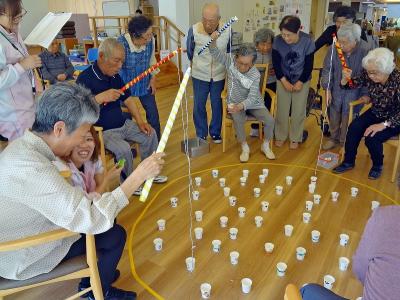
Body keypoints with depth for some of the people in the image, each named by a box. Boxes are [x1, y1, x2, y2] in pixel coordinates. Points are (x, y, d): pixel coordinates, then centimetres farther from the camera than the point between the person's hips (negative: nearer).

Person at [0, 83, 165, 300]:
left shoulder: (23, 145, -6)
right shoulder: (31, 168, -37)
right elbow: (93, 220, -38)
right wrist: (139, 175, -33)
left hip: (20, 234, 9)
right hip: (22, 261, -8)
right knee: (115, 235, -2)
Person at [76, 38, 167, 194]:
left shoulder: (115, 75, 5)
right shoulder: (85, 78, -19)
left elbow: (127, 98, 12)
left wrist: (140, 122, 2)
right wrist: (101, 97, -38)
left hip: (123, 124, 8)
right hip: (102, 131, -8)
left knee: (150, 134, 2)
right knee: (123, 149, -28)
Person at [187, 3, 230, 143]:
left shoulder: (227, 31, -16)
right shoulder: (194, 30, -18)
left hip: (219, 75, 1)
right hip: (199, 75, 0)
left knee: (217, 104, 12)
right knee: (199, 105, 7)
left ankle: (215, 132, 32)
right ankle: (201, 134, 25)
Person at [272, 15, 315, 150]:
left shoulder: (307, 41, -22)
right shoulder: (278, 40, -21)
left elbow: (309, 65, -12)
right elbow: (276, 63, -10)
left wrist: (300, 82, -13)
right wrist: (284, 81, -13)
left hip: (302, 81, -1)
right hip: (283, 80, 1)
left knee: (298, 111, 5)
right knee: (282, 109, 5)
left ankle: (295, 138, 22)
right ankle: (280, 136, 24)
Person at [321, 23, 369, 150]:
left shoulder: (365, 50, -23)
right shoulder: (334, 48, -19)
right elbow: (327, 69, -6)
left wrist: (366, 94, -12)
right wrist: (328, 89, -9)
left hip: (354, 89, -2)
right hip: (336, 87, 3)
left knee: (348, 116, 1)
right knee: (334, 113, 15)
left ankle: (345, 142, 24)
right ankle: (334, 137, 37)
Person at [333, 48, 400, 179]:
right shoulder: (368, 75, -15)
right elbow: (353, 84, 0)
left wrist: (383, 125, -35)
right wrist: (346, 78, -23)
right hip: (376, 113, 5)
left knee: (372, 138, -25)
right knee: (354, 128, -18)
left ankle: (377, 166, 7)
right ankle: (348, 162, 1)